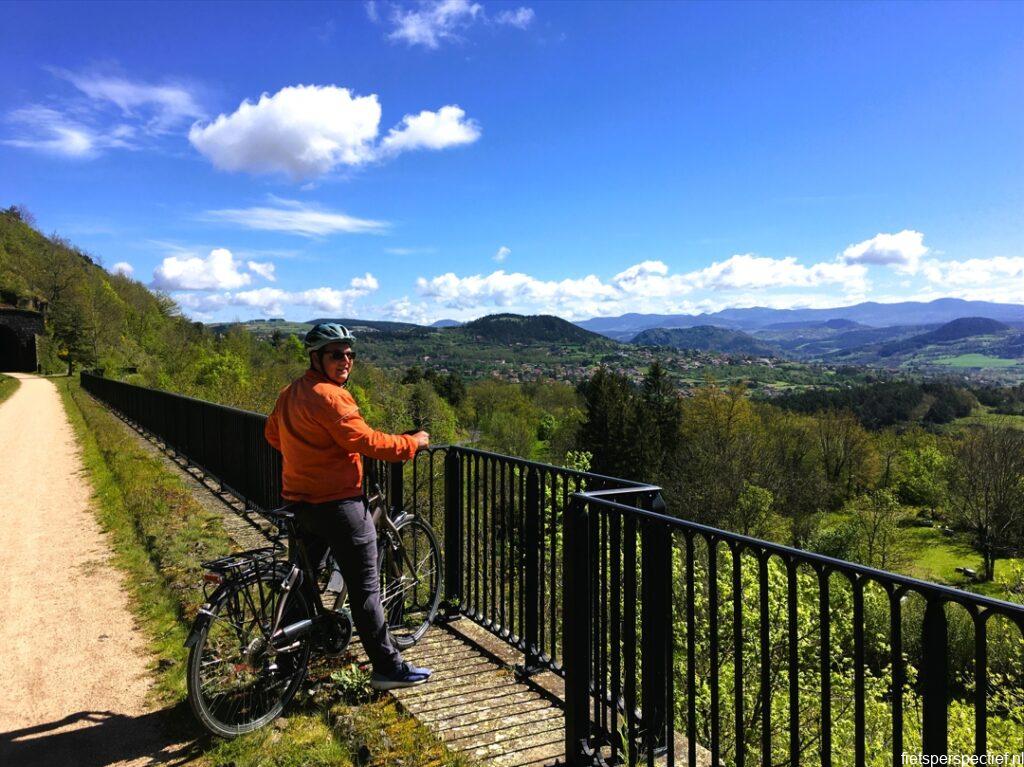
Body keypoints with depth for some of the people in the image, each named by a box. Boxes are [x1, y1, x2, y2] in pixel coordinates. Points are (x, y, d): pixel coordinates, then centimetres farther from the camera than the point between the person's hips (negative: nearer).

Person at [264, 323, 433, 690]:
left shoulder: (290, 393, 10)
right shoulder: (329, 396, -20)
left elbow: (272, 434, 22)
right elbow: (366, 441, -23)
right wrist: (413, 442, -10)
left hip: (301, 502, 10)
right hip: (338, 504, -9)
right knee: (365, 587, -1)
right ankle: (388, 667, 8)